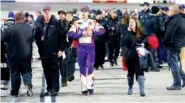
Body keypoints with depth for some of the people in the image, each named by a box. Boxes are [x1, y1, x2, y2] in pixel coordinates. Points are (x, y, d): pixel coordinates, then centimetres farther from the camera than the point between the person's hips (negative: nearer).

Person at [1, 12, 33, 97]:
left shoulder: (10, 29, -15)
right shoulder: (30, 28, 2)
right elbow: (33, 39, 15)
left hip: (14, 56, -2)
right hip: (27, 55, 3)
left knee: (15, 73, 10)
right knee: (26, 71, 12)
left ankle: (14, 92, 15)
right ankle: (28, 82, -17)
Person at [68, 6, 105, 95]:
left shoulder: (93, 23, 6)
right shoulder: (76, 23, 4)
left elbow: (102, 30, -3)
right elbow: (70, 34, -7)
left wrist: (93, 32, -18)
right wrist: (82, 33, -17)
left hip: (90, 47, -1)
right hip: (80, 47, 1)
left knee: (90, 66, -9)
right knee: (82, 68, 4)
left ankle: (90, 86, 3)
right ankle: (84, 88, 11)